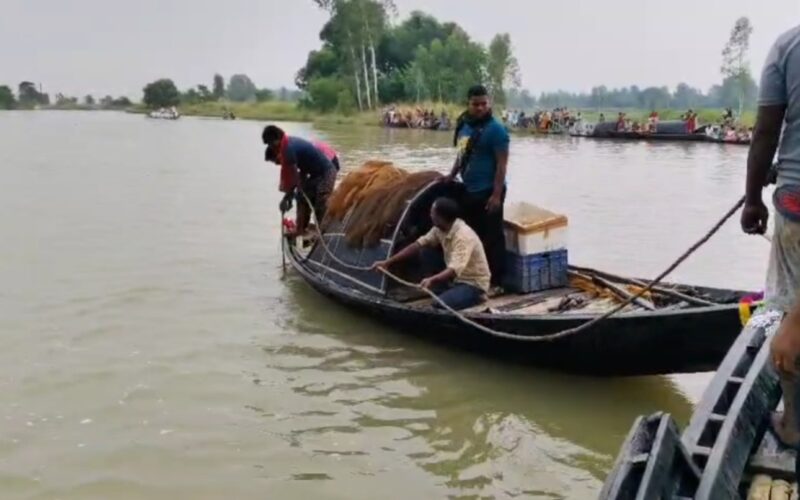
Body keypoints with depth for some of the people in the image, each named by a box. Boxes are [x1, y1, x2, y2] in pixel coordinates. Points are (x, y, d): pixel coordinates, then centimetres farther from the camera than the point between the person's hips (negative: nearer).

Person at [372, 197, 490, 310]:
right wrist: (388, 262, -8)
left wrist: (431, 280, -58)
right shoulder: (440, 229, -5)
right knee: (423, 252, -2)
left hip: (474, 285, -8)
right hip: (455, 279, 8)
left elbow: (455, 270, -41)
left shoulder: (463, 236, -30)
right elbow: (418, 245, -2)